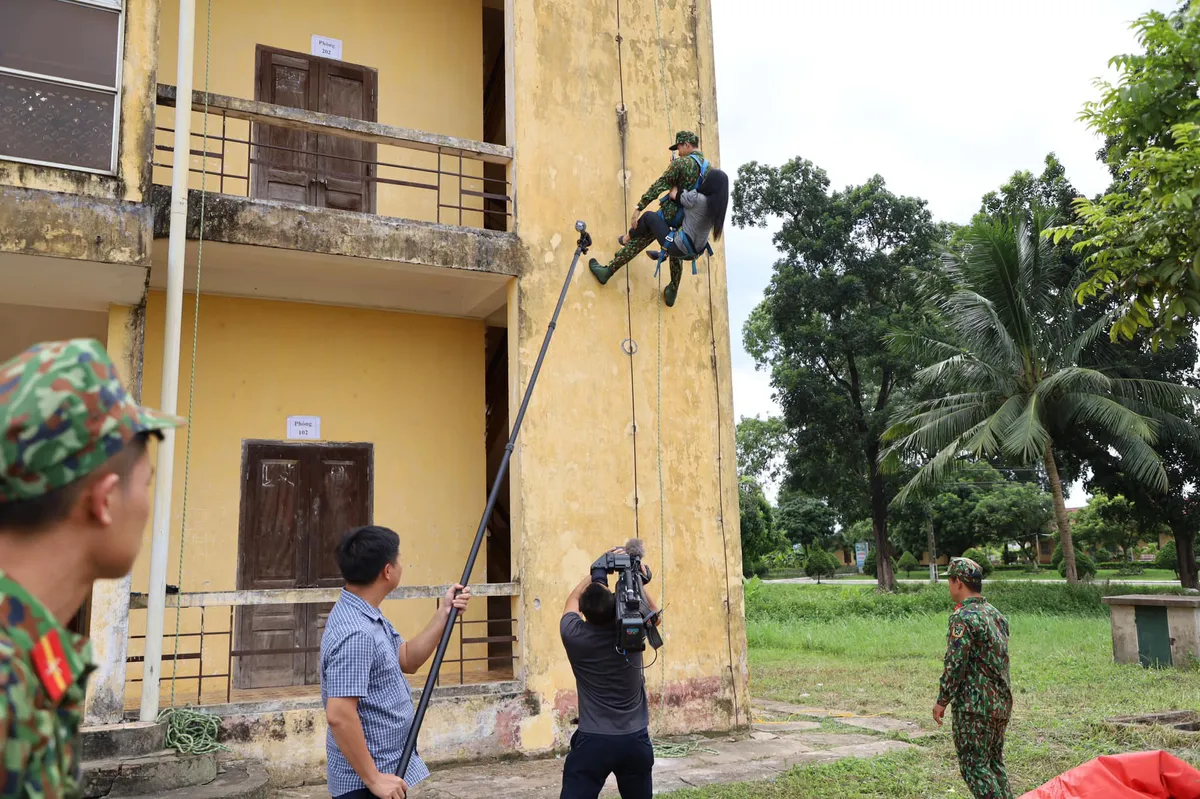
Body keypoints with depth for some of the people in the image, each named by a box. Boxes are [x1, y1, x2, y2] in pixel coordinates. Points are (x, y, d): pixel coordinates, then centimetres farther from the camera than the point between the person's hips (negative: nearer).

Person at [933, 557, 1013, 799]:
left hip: (975, 706, -9)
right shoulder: (997, 615, 11)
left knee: (974, 765, -1)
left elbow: (955, 664, -18)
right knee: (994, 762, 17)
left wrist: (942, 701, -10)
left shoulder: (963, 617, -16)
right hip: (1002, 703, 9)